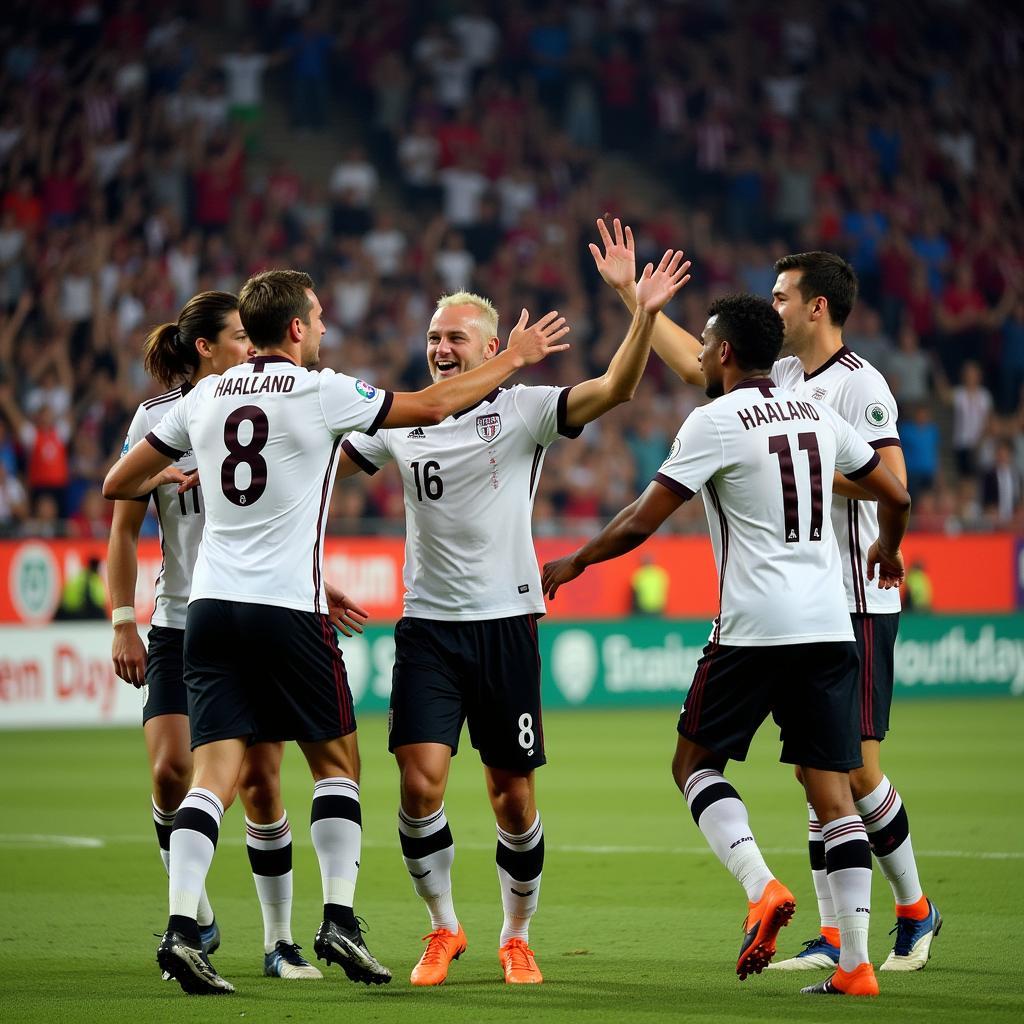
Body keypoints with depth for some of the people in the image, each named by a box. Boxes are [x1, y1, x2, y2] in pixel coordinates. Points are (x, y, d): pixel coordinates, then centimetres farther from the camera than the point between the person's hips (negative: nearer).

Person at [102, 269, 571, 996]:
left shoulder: (205, 397, 9)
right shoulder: (320, 392, -4)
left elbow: (118, 485, 16)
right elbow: (431, 406, 5)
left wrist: (170, 477, 38)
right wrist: (512, 360, 18)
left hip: (211, 603, 4)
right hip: (287, 608, -4)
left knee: (216, 772, -1)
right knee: (337, 762, 11)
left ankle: (182, 928, -15)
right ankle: (339, 919, 2)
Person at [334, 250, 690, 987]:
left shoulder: (524, 409, -2)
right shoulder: (402, 421, 9)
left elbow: (616, 389, -14)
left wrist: (644, 316, -29)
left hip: (505, 621, -2)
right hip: (427, 625, 2)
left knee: (513, 793, 4)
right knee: (421, 783, -10)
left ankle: (517, 937, 23)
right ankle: (443, 930, 10)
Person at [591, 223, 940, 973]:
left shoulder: (860, 384, -11)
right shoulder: (782, 378, 13)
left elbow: (892, 482, -20)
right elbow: (694, 362, 26)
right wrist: (629, 292, 27)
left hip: (855, 606, -8)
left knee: (857, 768, -7)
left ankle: (915, 912, 11)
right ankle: (833, 938, 7)